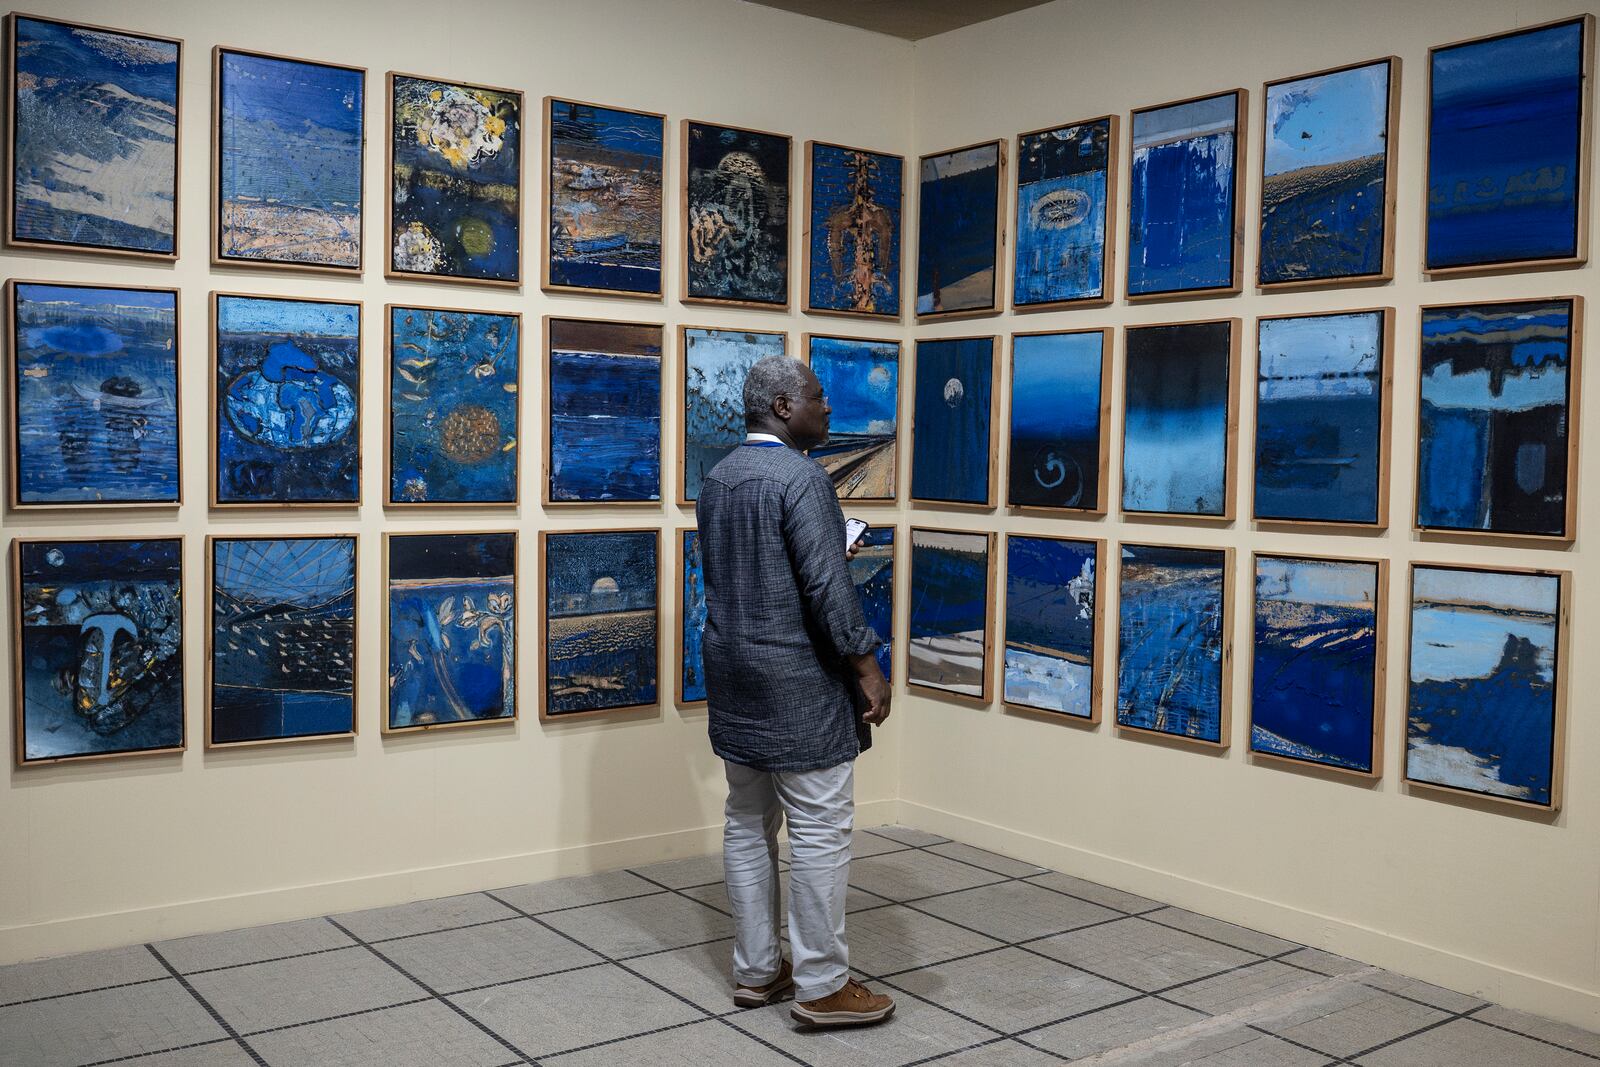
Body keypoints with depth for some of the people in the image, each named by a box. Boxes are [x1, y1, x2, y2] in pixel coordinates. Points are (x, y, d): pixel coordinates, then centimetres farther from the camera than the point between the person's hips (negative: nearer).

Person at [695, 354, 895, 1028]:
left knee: (748, 823, 12)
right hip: (798, 682, -9)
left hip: (733, 675, 9)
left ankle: (755, 971, 21)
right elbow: (827, 585, -21)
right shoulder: (801, 477, -15)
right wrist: (866, 667, -15)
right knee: (820, 829, -1)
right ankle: (822, 986, 5)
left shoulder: (716, 480, 11)